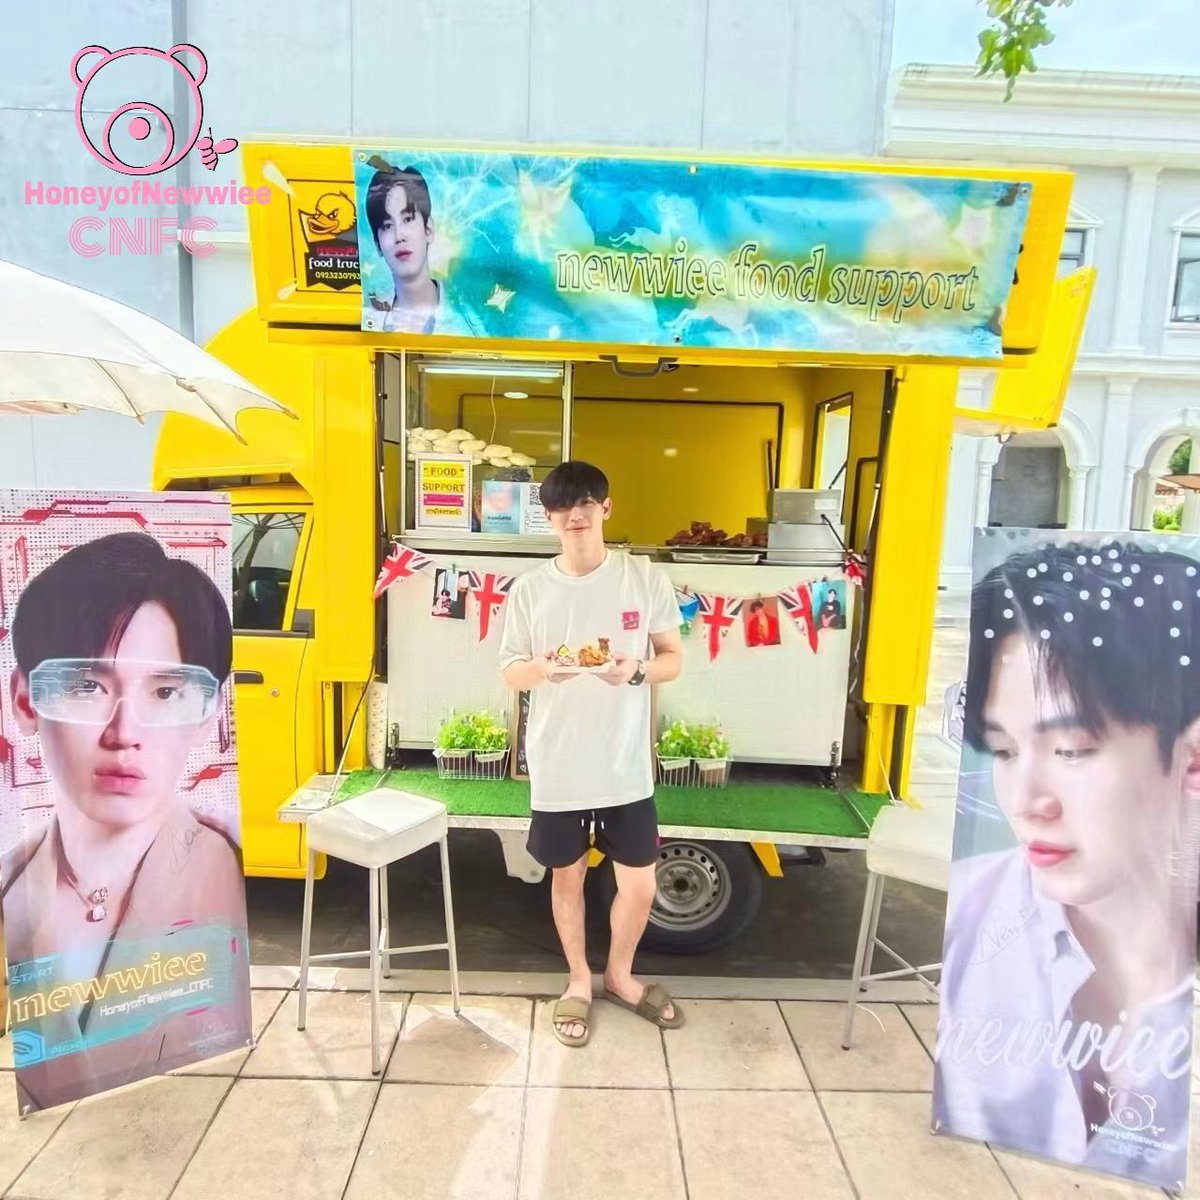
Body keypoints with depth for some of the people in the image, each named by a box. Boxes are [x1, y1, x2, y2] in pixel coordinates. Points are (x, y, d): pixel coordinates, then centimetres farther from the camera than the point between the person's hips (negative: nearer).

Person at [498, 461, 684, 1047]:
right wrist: (540, 668, -22)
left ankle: (619, 974, 40)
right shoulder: (528, 589, -4)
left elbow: (673, 659, 0)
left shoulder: (647, 579, -5)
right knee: (567, 876, 17)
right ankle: (579, 981, 42)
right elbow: (510, 674, 2)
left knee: (640, 885, 10)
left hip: (625, 766, 0)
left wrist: (637, 671, -21)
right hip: (558, 767, 0)